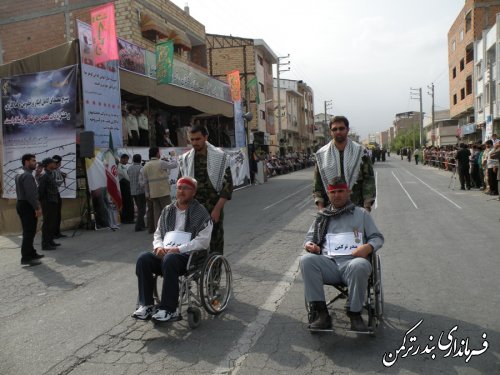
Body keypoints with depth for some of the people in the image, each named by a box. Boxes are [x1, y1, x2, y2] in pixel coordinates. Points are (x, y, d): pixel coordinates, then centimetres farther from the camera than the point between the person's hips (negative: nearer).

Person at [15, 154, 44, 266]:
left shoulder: (20, 175, 16)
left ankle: (31, 253, 27)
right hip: (28, 206, -11)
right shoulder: (27, 176, -17)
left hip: (21, 204, 11)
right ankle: (26, 257, -5)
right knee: (29, 232, -7)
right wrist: (37, 208, -19)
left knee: (28, 232, 18)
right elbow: (31, 194, -24)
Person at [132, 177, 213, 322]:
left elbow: (203, 240, -10)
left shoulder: (200, 212, 0)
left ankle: (169, 310, -28)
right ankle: (146, 305, -16)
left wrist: (179, 249, -17)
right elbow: (158, 233, 22)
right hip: (165, 252, 6)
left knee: (169, 260, -36)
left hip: (189, 255, -5)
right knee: (143, 259, -22)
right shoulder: (167, 210, 18)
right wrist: (159, 246, -1)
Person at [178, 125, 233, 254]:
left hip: (214, 209, -2)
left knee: (215, 246, 2)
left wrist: (217, 209, -11)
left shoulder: (220, 157, -1)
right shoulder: (185, 159, 6)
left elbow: (228, 185, -3)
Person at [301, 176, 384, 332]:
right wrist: (309, 244, 0)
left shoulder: (361, 213, 20)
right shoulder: (322, 216, 24)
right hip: (328, 263, 2)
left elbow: (378, 237, 18)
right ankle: (321, 313, -27)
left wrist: (368, 247, -6)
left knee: (360, 265, -39)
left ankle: (354, 314, -19)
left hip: (353, 262, -2)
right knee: (306, 260, -29)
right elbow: (310, 237, 26)